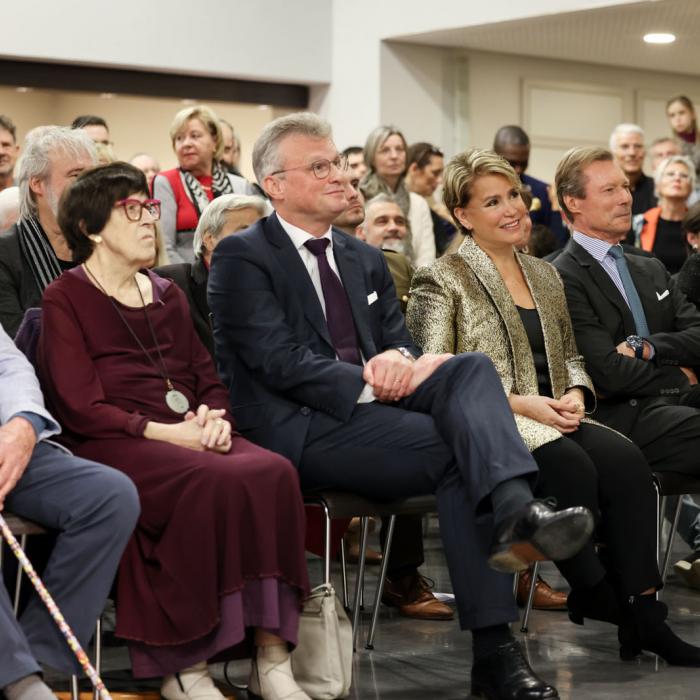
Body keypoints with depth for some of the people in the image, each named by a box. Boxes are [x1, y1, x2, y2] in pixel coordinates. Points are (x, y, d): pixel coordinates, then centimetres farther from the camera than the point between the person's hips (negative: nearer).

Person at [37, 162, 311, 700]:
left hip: (189, 439, 6)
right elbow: (80, 408, -7)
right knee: (212, 482, -35)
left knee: (272, 472, -26)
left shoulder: (168, 295, 24)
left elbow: (207, 377, 22)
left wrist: (215, 419, -3)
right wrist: (164, 432, -17)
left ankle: (272, 657, -27)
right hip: (113, 444, -6)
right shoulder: (65, 299, 4)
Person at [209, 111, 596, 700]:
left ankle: (515, 511, -48)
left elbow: (399, 341, 17)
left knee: (472, 368, -24)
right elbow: (280, 361, -12)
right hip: (301, 428, -6)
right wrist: (371, 383, -21)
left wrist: (397, 359, -9)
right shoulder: (241, 257, 0)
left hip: (368, 403, 6)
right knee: (456, 450, -27)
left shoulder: (365, 259, 24)